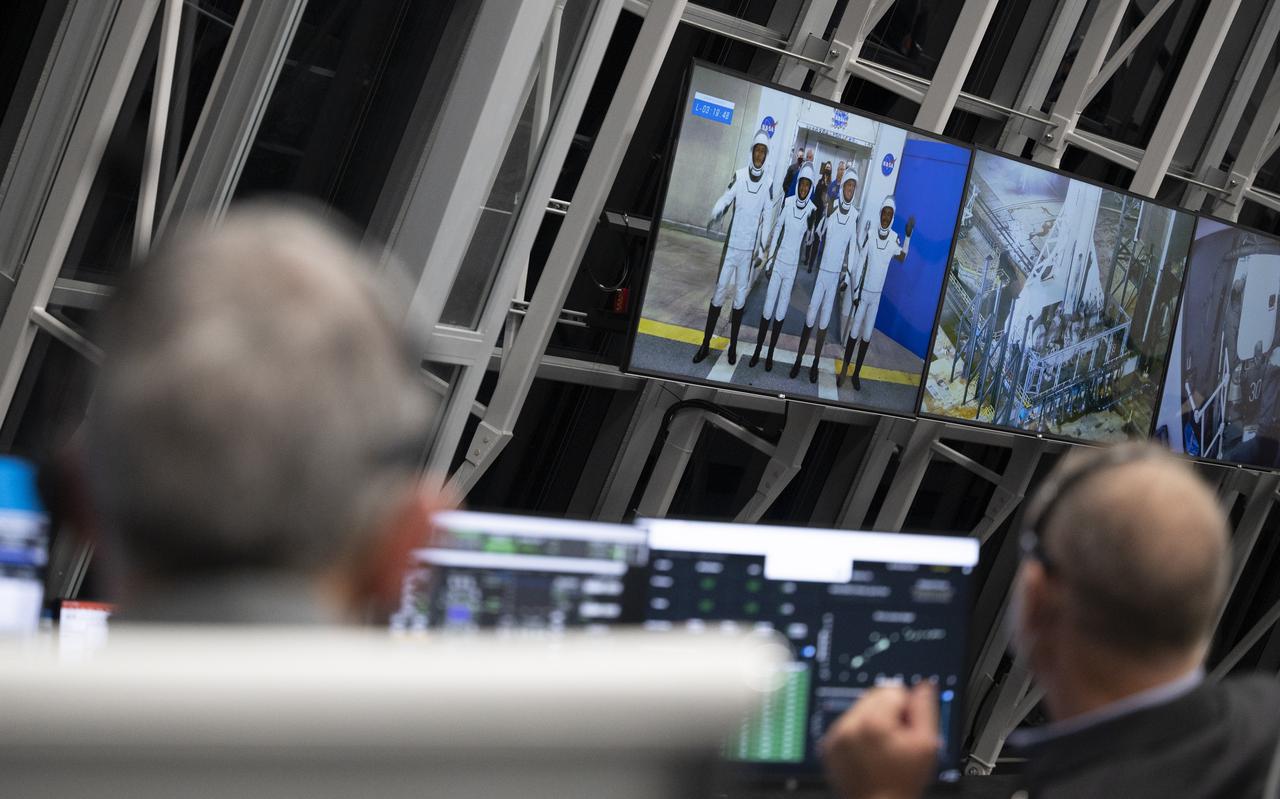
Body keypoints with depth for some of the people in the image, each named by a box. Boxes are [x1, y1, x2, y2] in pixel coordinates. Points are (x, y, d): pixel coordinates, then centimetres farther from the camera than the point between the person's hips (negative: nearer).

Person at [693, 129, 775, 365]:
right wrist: (714, 216, -30)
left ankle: (733, 346, 17)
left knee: (740, 296, 6)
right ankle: (705, 344, 6)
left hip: (749, 248, 1)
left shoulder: (768, 183, -1)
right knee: (720, 292, -1)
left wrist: (761, 246, -7)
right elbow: (725, 200, -8)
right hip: (732, 244, -1)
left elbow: (767, 217, 2)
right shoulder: (739, 176, -4)